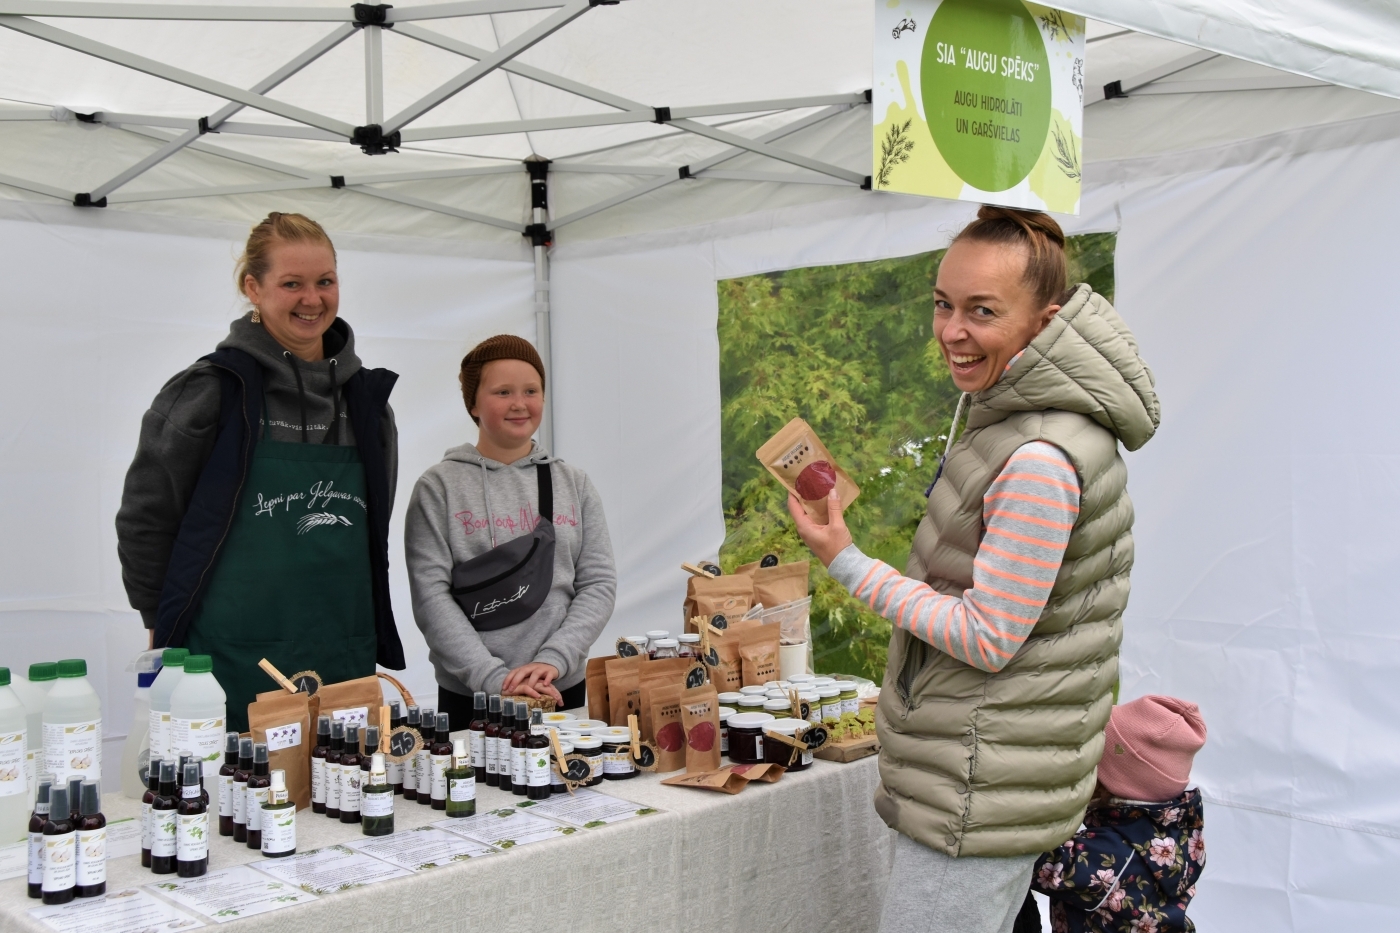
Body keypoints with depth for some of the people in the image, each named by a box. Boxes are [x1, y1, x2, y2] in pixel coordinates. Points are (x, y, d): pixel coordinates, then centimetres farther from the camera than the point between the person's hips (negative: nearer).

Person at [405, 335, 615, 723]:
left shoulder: (573, 483, 6)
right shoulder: (439, 487, -3)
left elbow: (599, 582, 1)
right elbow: (430, 595, -9)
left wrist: (553, 660, -13)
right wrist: (493, 677, -17)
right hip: (468, 696, -2)